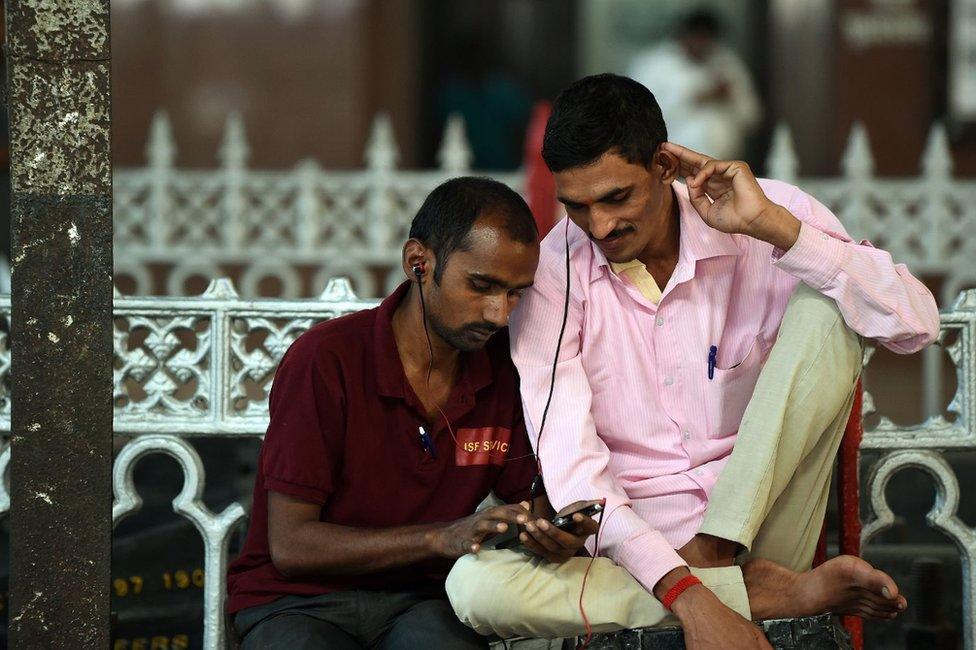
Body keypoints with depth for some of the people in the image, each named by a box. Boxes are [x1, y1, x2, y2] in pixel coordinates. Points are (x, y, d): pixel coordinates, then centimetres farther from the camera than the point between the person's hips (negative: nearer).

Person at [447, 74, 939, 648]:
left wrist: (774, 226, -25)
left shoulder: (770, 212, -5)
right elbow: (568, 461, -16)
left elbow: (917, 325, -17)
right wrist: (687, 595, -30)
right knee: (475, 585, -32)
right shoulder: (552, 271, -8)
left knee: (828, 308, -17)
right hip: (631, 542, 0)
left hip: (755, 528, 0)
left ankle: (716, 553, -17)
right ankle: (766, 594, -25)